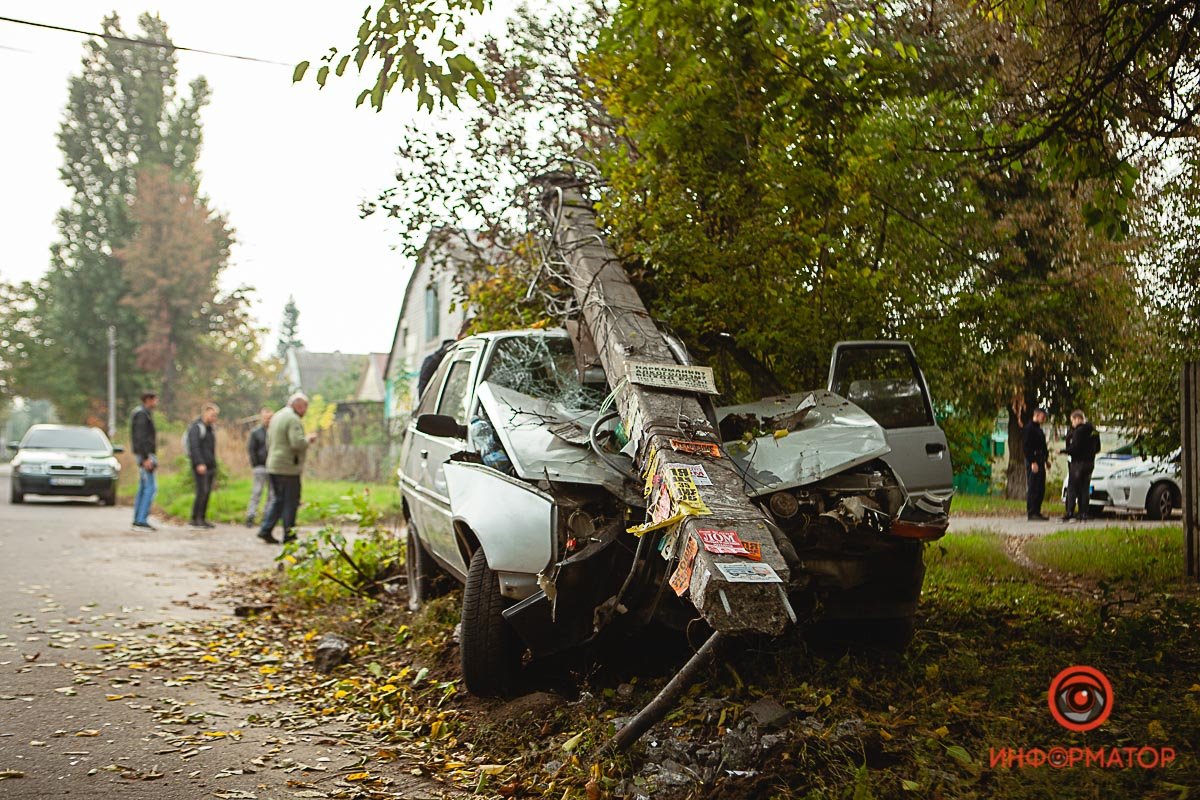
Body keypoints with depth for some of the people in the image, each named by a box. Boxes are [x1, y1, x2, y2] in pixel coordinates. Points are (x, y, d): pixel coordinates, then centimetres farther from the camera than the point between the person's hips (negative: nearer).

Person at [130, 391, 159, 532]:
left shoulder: (145, 414, 19)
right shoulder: (142, 414, -12)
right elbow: (140, 437, -20)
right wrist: (146, 458, -23)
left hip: (145, 455, 10)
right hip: (145, 454, -10)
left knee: (143, 487, 10)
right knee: (151, 487, -12)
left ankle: (137, 521, 11)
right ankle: (142, 520, -16)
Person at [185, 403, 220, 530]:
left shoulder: (209, 428, 19)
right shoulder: (196, 427, -8)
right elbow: (194, 447, -18)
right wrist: (199, 463, -25)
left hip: (210, 466, 9)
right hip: (201, 466, -8)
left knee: (207, 492, 6)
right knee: (202, 491, -13)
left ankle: (202, 519, 11)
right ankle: (195, 520, -11)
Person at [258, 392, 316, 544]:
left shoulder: (276, 416, 17)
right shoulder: (293, 419, -14)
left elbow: (268, 442, 24)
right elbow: (298, 443, -25)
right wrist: (308, 439, -5)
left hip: (273, 465, 9)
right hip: (288, 467, -9)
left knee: (277, 499, 16)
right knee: (291, 502, -2)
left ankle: (266, 530, 10)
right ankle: (289, 536, 2)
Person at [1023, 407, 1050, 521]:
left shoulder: (1038, 429, 20)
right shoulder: (1029, 428, -10)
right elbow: (1027, 447, -17)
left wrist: (1046, 458, 16)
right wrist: (1033, 462, -22)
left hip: (1040, 462, 10)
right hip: (1033, 462, -10)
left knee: (1040, 488, 10)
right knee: (1033, 488, -9)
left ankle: (1037, 511, 14)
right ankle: (1031, 512, -7)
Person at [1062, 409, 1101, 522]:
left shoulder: (1079, 431, -14)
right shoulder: (1093, 431, 11)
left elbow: (1074, 448, -19)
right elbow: (1097, 448, 17)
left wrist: (1063, 451, -7)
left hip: (1078, 462, -8)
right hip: (1090, 462, 8)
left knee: (1072, 488, -4)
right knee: (1085, 489, 10)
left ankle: (1070, 513, -10)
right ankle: (1084, 514, 9)